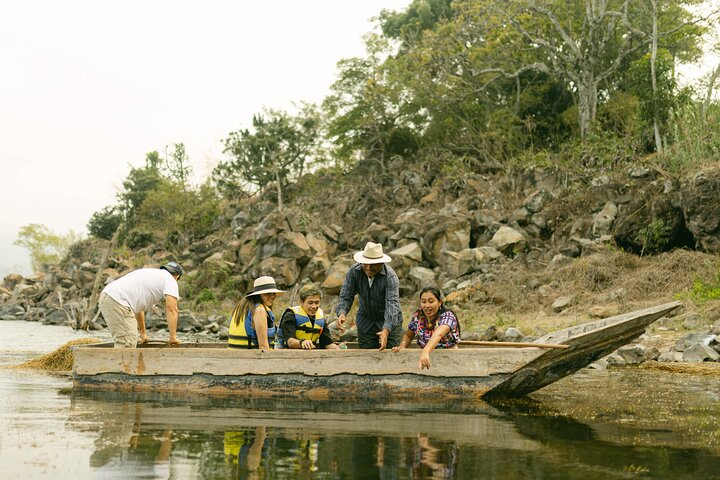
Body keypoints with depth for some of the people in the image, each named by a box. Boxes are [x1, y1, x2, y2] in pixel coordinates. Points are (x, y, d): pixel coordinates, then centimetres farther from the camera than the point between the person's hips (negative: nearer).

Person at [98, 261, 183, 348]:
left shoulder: (151, 274, 31)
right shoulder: (170, 280, 5)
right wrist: (173, 337, -5)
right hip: (117, 301, -10)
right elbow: (172, 309, -7)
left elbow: (138, 305, 36)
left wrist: (143, 333, 41)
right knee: (127, 344, -10)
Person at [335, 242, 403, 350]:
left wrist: (386, 331, -51)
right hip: (365, 323, 3)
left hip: (390, 323, -3)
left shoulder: (390, 277, -26)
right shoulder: (354, 271, -15)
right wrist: (341, 313, -38)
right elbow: (345, 296, -16)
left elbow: (392, 304, -36)